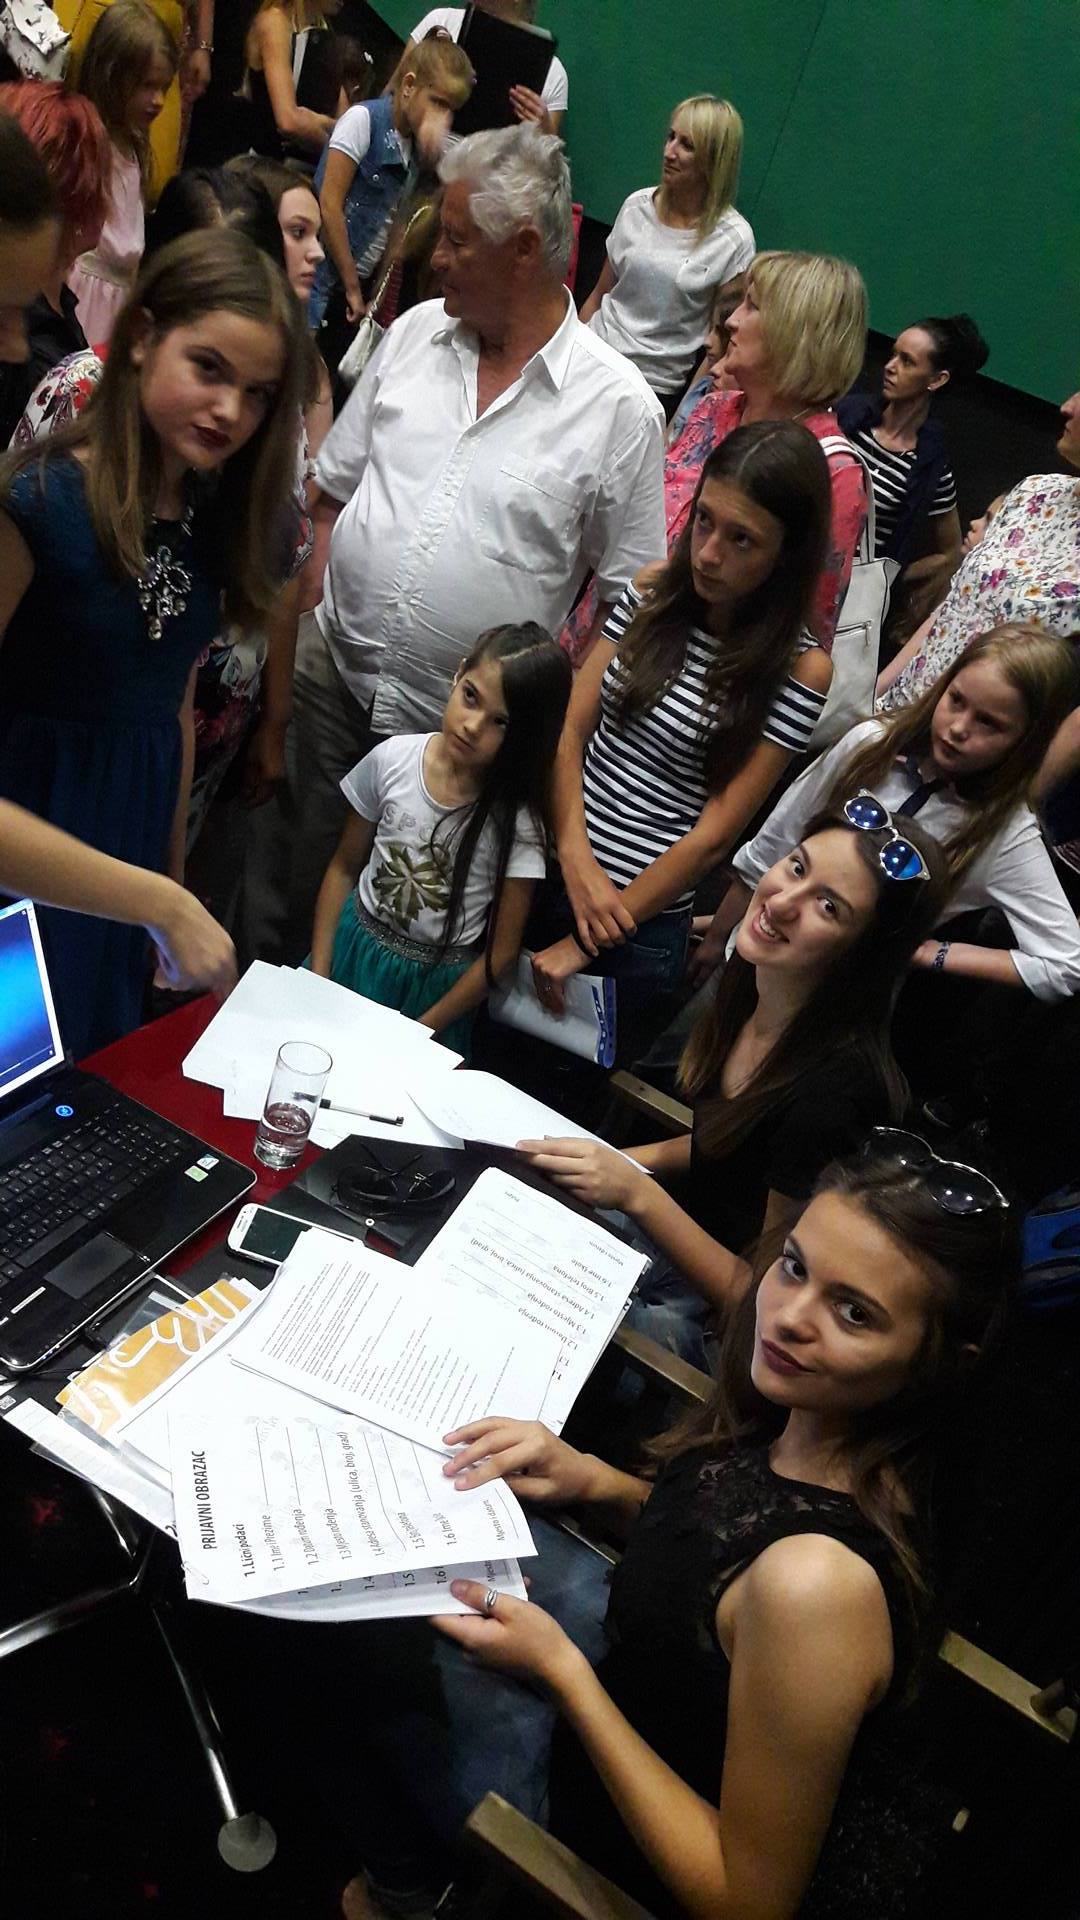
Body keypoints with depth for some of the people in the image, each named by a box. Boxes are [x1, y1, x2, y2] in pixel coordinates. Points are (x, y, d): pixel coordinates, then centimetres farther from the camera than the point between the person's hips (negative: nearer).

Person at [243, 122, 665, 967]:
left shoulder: (619, 406, -8)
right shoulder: (415, 332, 5)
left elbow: (627, 592, -4)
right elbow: (332, 493, 12)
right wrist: (301, 614, 2)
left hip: (465, 732, -3)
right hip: (329, 673, 4)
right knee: (279, 896, 14)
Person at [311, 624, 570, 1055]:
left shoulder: (517, 820, -19)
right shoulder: (392, 759, -12)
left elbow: (503, 951, -12)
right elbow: (344, 868, 0)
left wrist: (419, 1034, -11)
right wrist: (317, 977, -4)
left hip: (435, 986, -2)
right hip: (352, 952, 2)